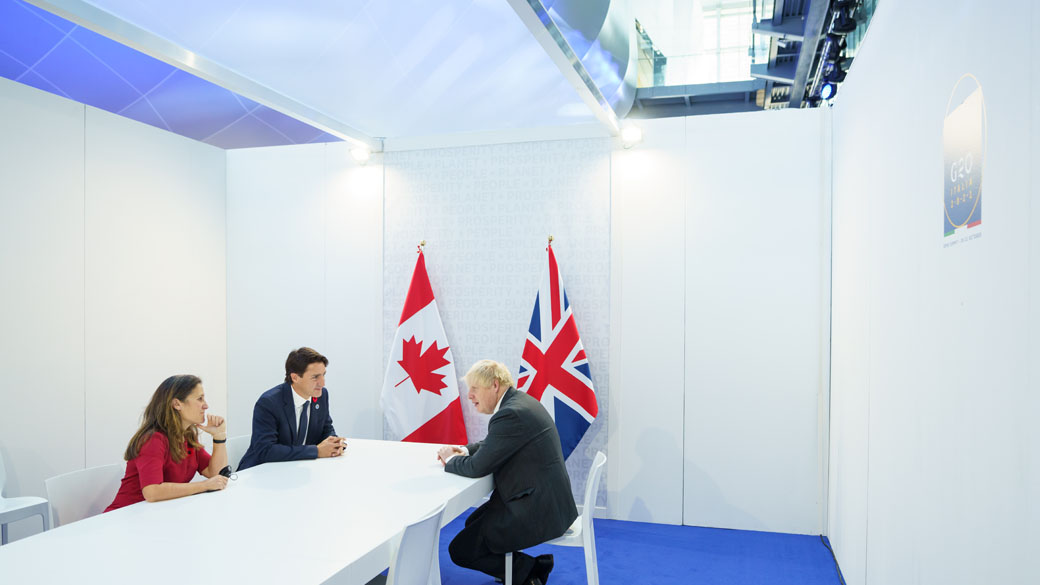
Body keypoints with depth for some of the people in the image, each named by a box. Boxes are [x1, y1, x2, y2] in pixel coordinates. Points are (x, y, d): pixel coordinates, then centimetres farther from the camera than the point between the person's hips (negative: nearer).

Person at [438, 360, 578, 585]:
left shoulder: (511, 414, -23)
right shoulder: (518, 401, 9)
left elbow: (478, 467, -19)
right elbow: (493, 444, 24)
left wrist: (450, 460, 0)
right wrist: (465, 450, 7)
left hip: (538, 510, -10)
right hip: (546, 500, 11)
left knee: (460, 550, -4)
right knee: (473, 523, 24)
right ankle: (532, 566, 23)